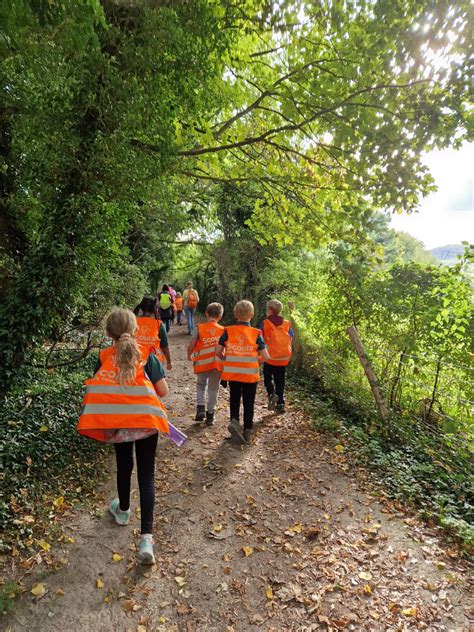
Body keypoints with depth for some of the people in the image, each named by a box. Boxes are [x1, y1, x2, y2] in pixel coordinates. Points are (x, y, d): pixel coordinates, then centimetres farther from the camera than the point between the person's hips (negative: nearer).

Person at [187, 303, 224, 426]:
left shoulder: (199, 328, -6)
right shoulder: (223, 330, -1)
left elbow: (191, 345, -13)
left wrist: (189, 355, 7)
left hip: (202, 363, -1)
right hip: (217, 363, 1)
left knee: (201, 385, 22)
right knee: (213, 389, 14)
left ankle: (201, 408, 4)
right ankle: (210, 415, 18)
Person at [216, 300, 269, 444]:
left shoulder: (228, 331, -5)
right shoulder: (256, 333, -8)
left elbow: (218, 351, -4)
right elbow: (265, 356, -11)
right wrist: (256, 361, 9)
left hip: (232, 373, 1)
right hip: (251, 374, -1)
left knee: (234, 399, 19)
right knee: (249, 403, 13)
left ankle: (234, 421, -3)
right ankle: (247, 432, 19)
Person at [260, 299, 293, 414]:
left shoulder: (265, 323, -8)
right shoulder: (287, 324, 1)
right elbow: (290, 340, 4)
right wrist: (288, 357, 14)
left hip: (270, 358, -3)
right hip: (283, 358, 3)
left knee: (268, 378, 16)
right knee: (280, 381, 13)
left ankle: (272, 394, -9)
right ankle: (280, 404, 15)